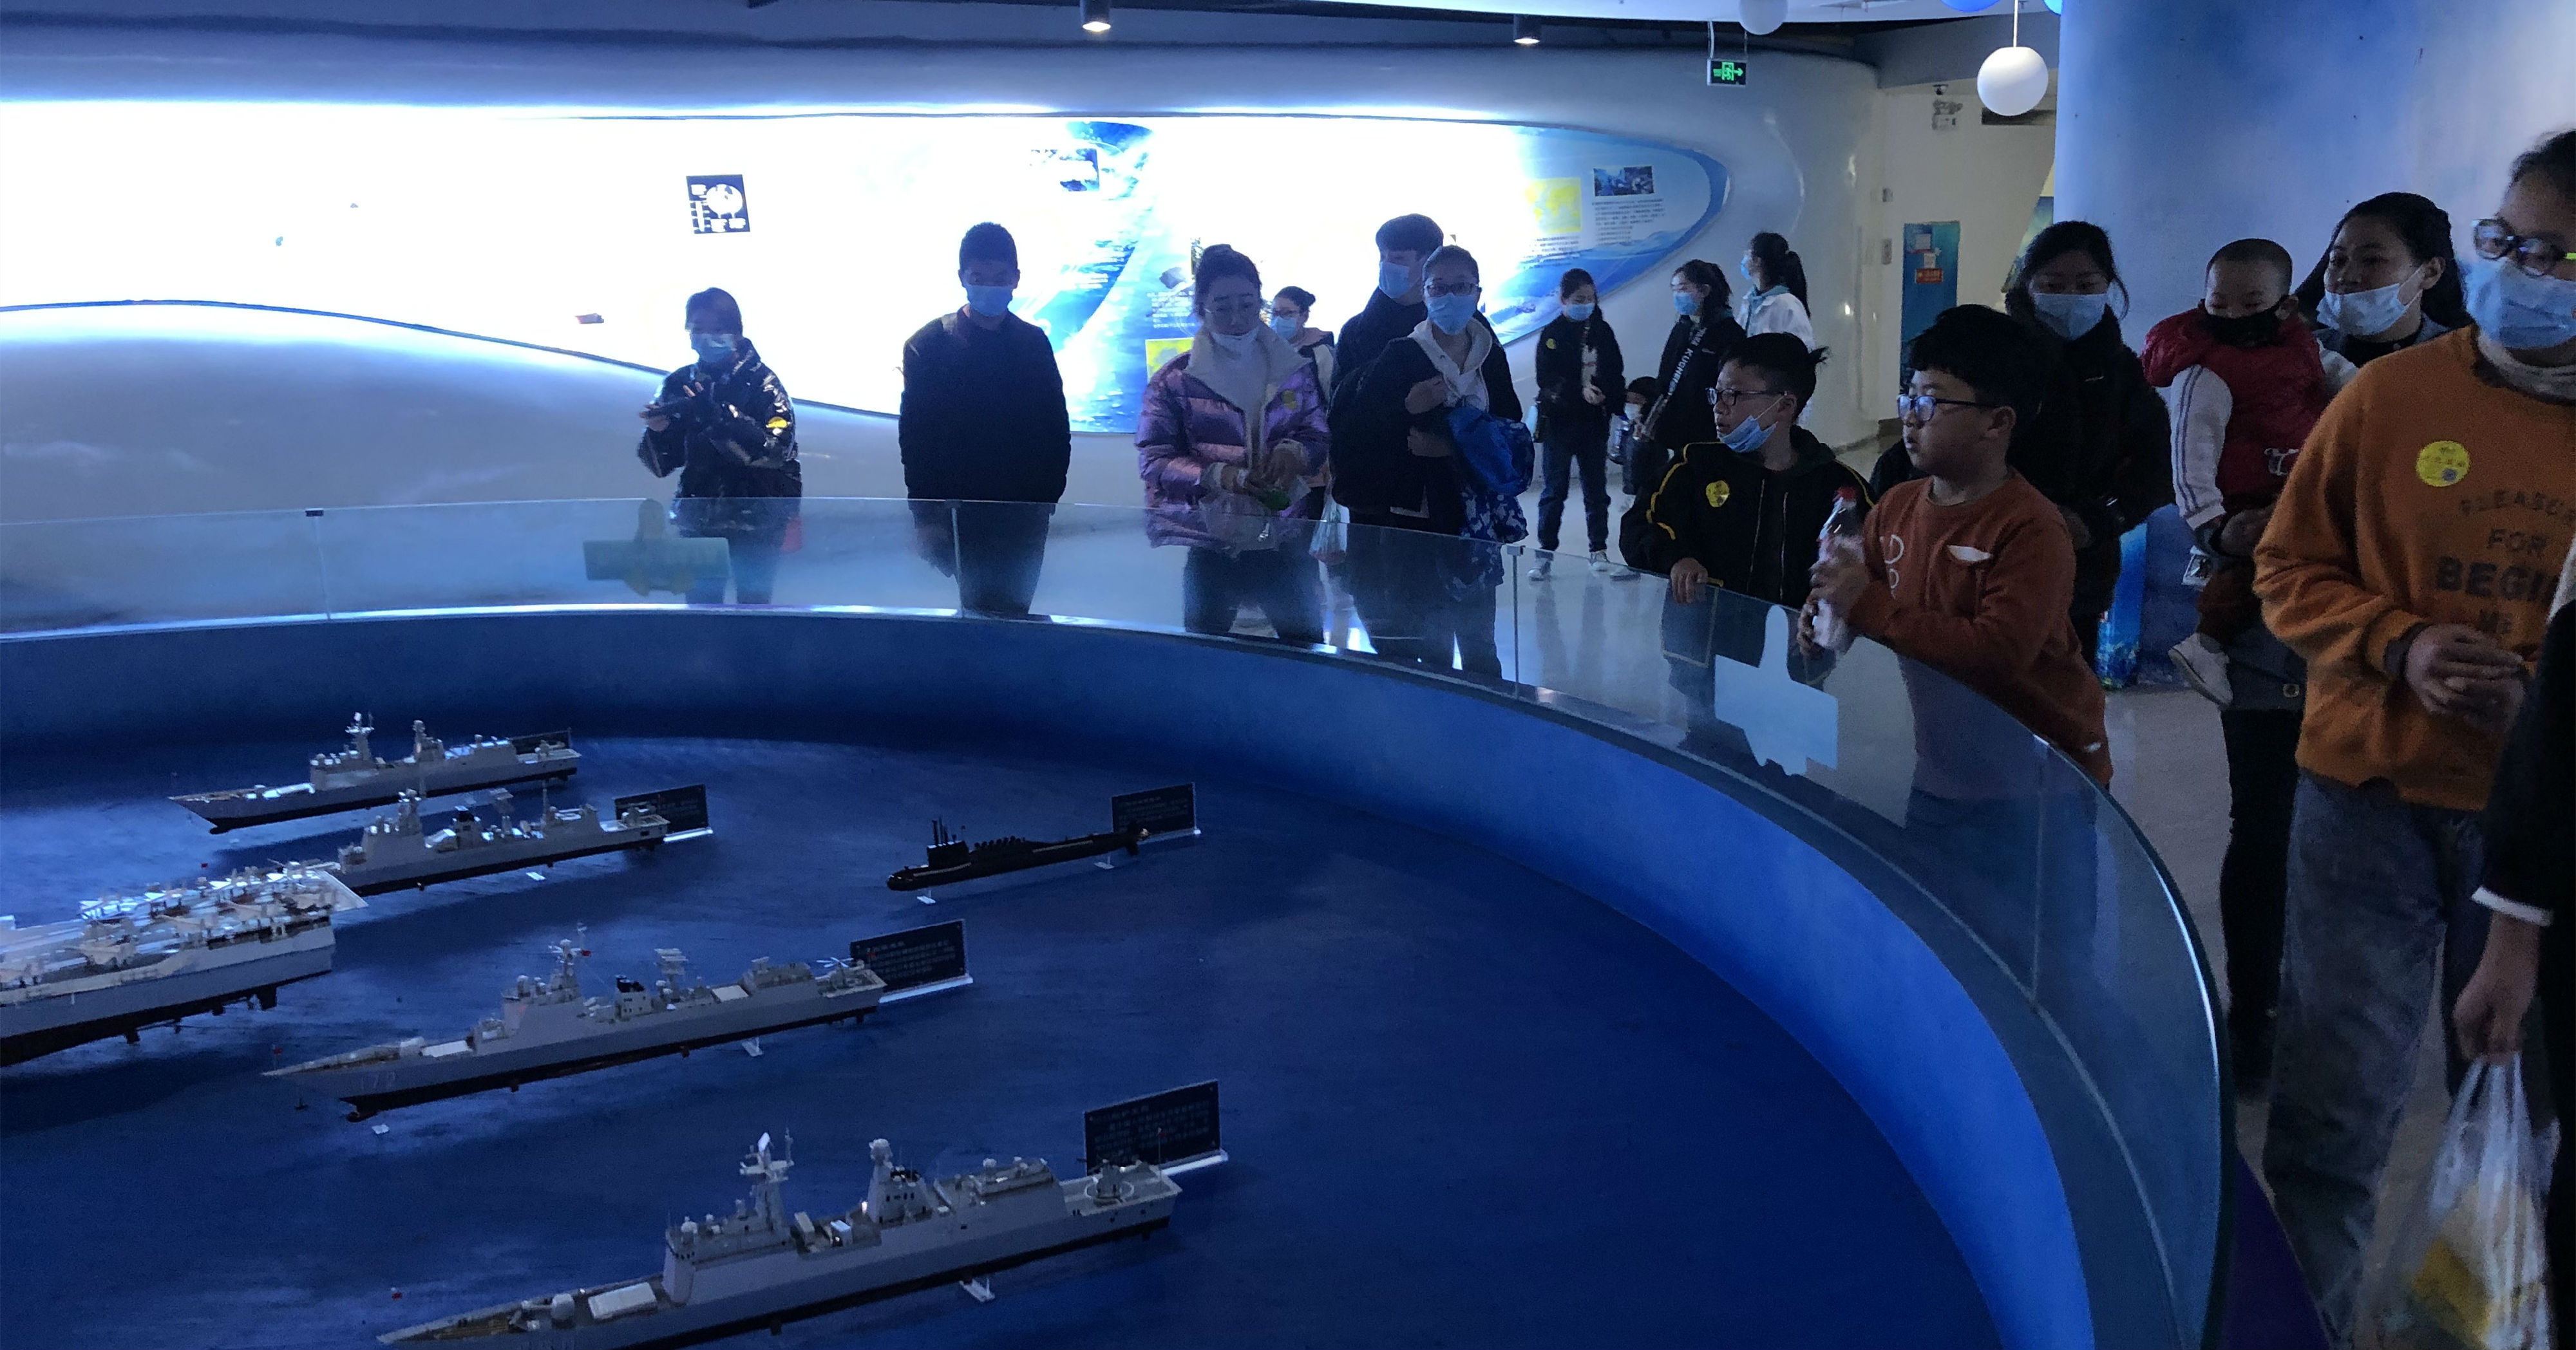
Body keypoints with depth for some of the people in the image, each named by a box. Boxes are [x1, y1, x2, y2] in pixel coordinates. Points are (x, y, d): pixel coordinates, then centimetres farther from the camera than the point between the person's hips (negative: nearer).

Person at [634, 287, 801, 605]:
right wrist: (657, 433, -18)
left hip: (756, 519, -4)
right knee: (700, 606, 4)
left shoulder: (762, 383, -6)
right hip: (699, 519, 4)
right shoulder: (680, 384, 5)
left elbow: (774, 450, -21)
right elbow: (662, 465, 4)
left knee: (752, 606, -3)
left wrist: (719, 417, -30)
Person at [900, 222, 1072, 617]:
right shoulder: (929, 343, 1)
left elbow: (1057, 429, 10)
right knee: (980, 610, -7)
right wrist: (925, 515, -9)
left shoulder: (1034, 343, 8)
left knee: (1014, 611, 4)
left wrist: (1046, 498, 1)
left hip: (1024, 514, 2)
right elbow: (914, 435, -2)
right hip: (960, 509, -2)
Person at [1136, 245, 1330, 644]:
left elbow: (1320, 437, 11)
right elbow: (1153, 460, -6)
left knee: (1307, 641, 3)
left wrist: (1293, 450, -13)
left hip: (1281, 536, 2)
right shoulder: (1174, 380, 0)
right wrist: (1220, 476, -21)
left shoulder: (1293, 370, 7)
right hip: (1203, 540, -2)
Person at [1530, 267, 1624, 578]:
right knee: (1554, 489, 0)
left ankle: (1599, 550, 16)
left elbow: (1616, 376, 12)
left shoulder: (1603, 331, 7)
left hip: (1595, 424, 3)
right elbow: (1547, 380, -13)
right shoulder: (1552, 334, -4)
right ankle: (1546, 553, 4)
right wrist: (1581, 391, -25)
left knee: (1597, 489, 8)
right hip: (1559, 423, -3)